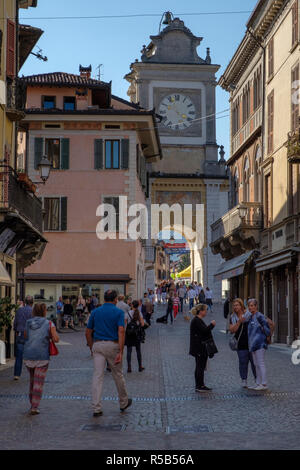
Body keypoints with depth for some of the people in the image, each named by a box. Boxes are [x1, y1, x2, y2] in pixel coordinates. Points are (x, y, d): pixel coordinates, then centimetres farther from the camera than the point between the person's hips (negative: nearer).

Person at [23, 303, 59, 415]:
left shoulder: (28, 323, 5)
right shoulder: (49, 324, -4)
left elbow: (25, 337, 14)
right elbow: (56, 339, -8)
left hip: (28, 356, 4)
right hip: (42, 357, -4)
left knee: (32, 380, 21)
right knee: (39, 382, 0)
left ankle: (32, 403, 27)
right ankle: (34, 407, -4)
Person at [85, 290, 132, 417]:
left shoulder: (95, 312, 9)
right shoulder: (118, 312, -2)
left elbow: (88, 333, 11)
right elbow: (121, 331, -14)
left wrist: (91, 348, 22)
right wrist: (121, 352, -17)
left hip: (97, 345, 2)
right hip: (112, 345, -2)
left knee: (97, 376, -1)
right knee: (118, 375, 14)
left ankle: (96, 408, -6)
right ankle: (123, 403, 31)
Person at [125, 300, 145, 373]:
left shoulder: (128, 313, -7)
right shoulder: (139, 313, -4)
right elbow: (142, 324, -7)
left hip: (129, 334, -2)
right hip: (137, 334, 2)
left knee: (129, 351, 2)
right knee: (138, 350, 13)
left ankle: (129, 367, -2)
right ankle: (140, 367, 21)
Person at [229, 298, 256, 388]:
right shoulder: (233, 318, 5)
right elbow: (232, 330, -5)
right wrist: (239, 322, -17)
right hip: (241, 343, 2)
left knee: (254, 361, 3)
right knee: (243, 362, 2)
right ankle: (244, 380, 11)